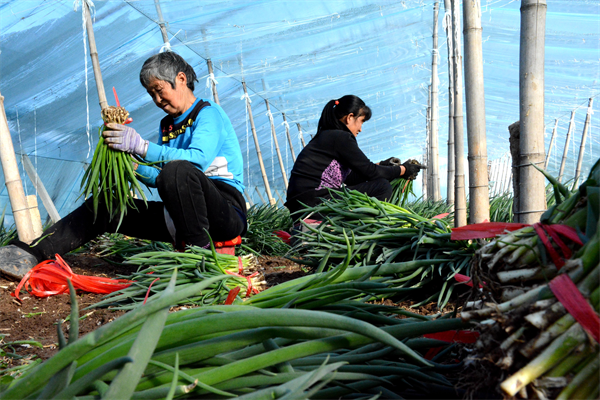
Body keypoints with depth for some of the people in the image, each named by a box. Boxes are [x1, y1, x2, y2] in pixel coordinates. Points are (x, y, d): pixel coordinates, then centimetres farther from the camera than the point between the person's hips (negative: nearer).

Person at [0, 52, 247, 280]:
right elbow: (157, 178, 12)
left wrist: (141, 146, -27)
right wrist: (128, 158, -5)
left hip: (226, 209, -7)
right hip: (182, 216, 7)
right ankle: (33, 253, -1)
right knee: (103, 206, 2)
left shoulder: (209, 113, -5)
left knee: (178, 171, -37)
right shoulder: (167, 125, 19)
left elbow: (200, 159, -25)